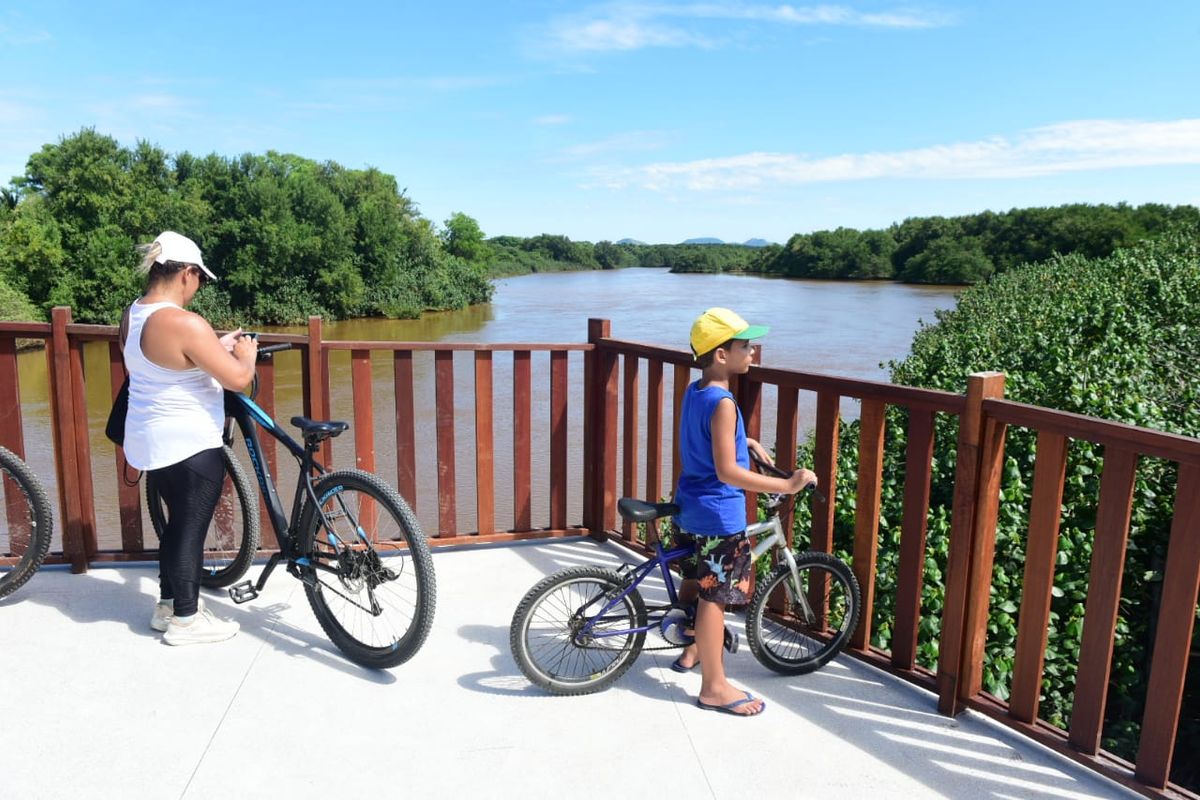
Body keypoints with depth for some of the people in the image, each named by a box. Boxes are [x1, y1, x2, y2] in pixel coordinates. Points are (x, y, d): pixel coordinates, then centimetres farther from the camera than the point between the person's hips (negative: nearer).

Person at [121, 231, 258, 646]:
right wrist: (246, 354, -1)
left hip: (149, 439, 9)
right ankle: (185, 619, 18)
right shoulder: (185, 324, -24)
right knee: (191, 529, 5)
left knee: (178, 523, 22)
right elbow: (237, 379, -21)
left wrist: (218, 346, 17)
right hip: (190, 445, -9)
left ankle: (167, 603, 35)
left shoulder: (133, 314, 5)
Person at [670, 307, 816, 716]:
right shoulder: (722, 403, -23)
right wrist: (786, 485, -26)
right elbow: (728, 472, -27)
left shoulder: (694, 391, 6)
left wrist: (744, 441, 19)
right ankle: (714, 686, 10)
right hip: (718, 516, -9)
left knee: (695, 583, 24)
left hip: (690, 508, 9)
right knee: (715, 597, -1)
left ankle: (693, 650, 43)